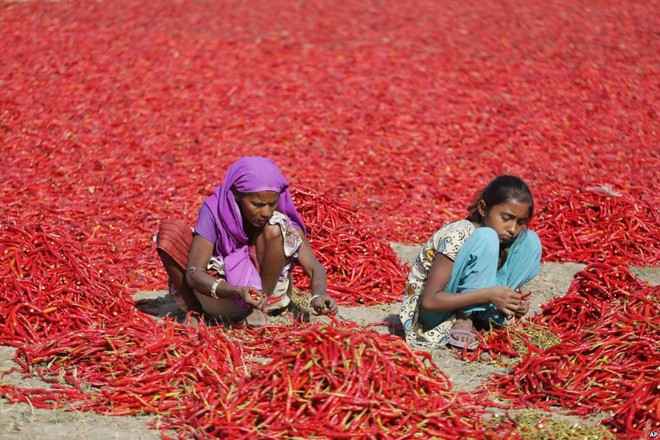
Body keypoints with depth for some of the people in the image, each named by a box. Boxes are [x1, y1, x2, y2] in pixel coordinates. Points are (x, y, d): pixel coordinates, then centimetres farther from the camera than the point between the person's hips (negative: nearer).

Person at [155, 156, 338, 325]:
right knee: (170, 231, -23)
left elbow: (314, 267, -22)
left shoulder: (282, 220, -18)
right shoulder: (214, 211, -22)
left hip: (265, 287, 0)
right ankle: (194, 309, -5)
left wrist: (318, 296, -46)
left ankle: (259, 309, -18)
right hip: (218, 291, 1)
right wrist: (236, 292, -45)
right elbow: (194, 273, -27)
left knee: (274, 228, -27)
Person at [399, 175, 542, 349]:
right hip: (434, 314, -7)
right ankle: (463, 321, -20)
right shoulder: (459, 235, -24)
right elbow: (430, 301, -27)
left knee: (530, 241, -5)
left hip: (475, 311, 7)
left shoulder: (504, 236, -2)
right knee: (486, 239, -28)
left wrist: (513, 303, -13)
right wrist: (488, 295, -33)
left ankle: (491, 317, -8)